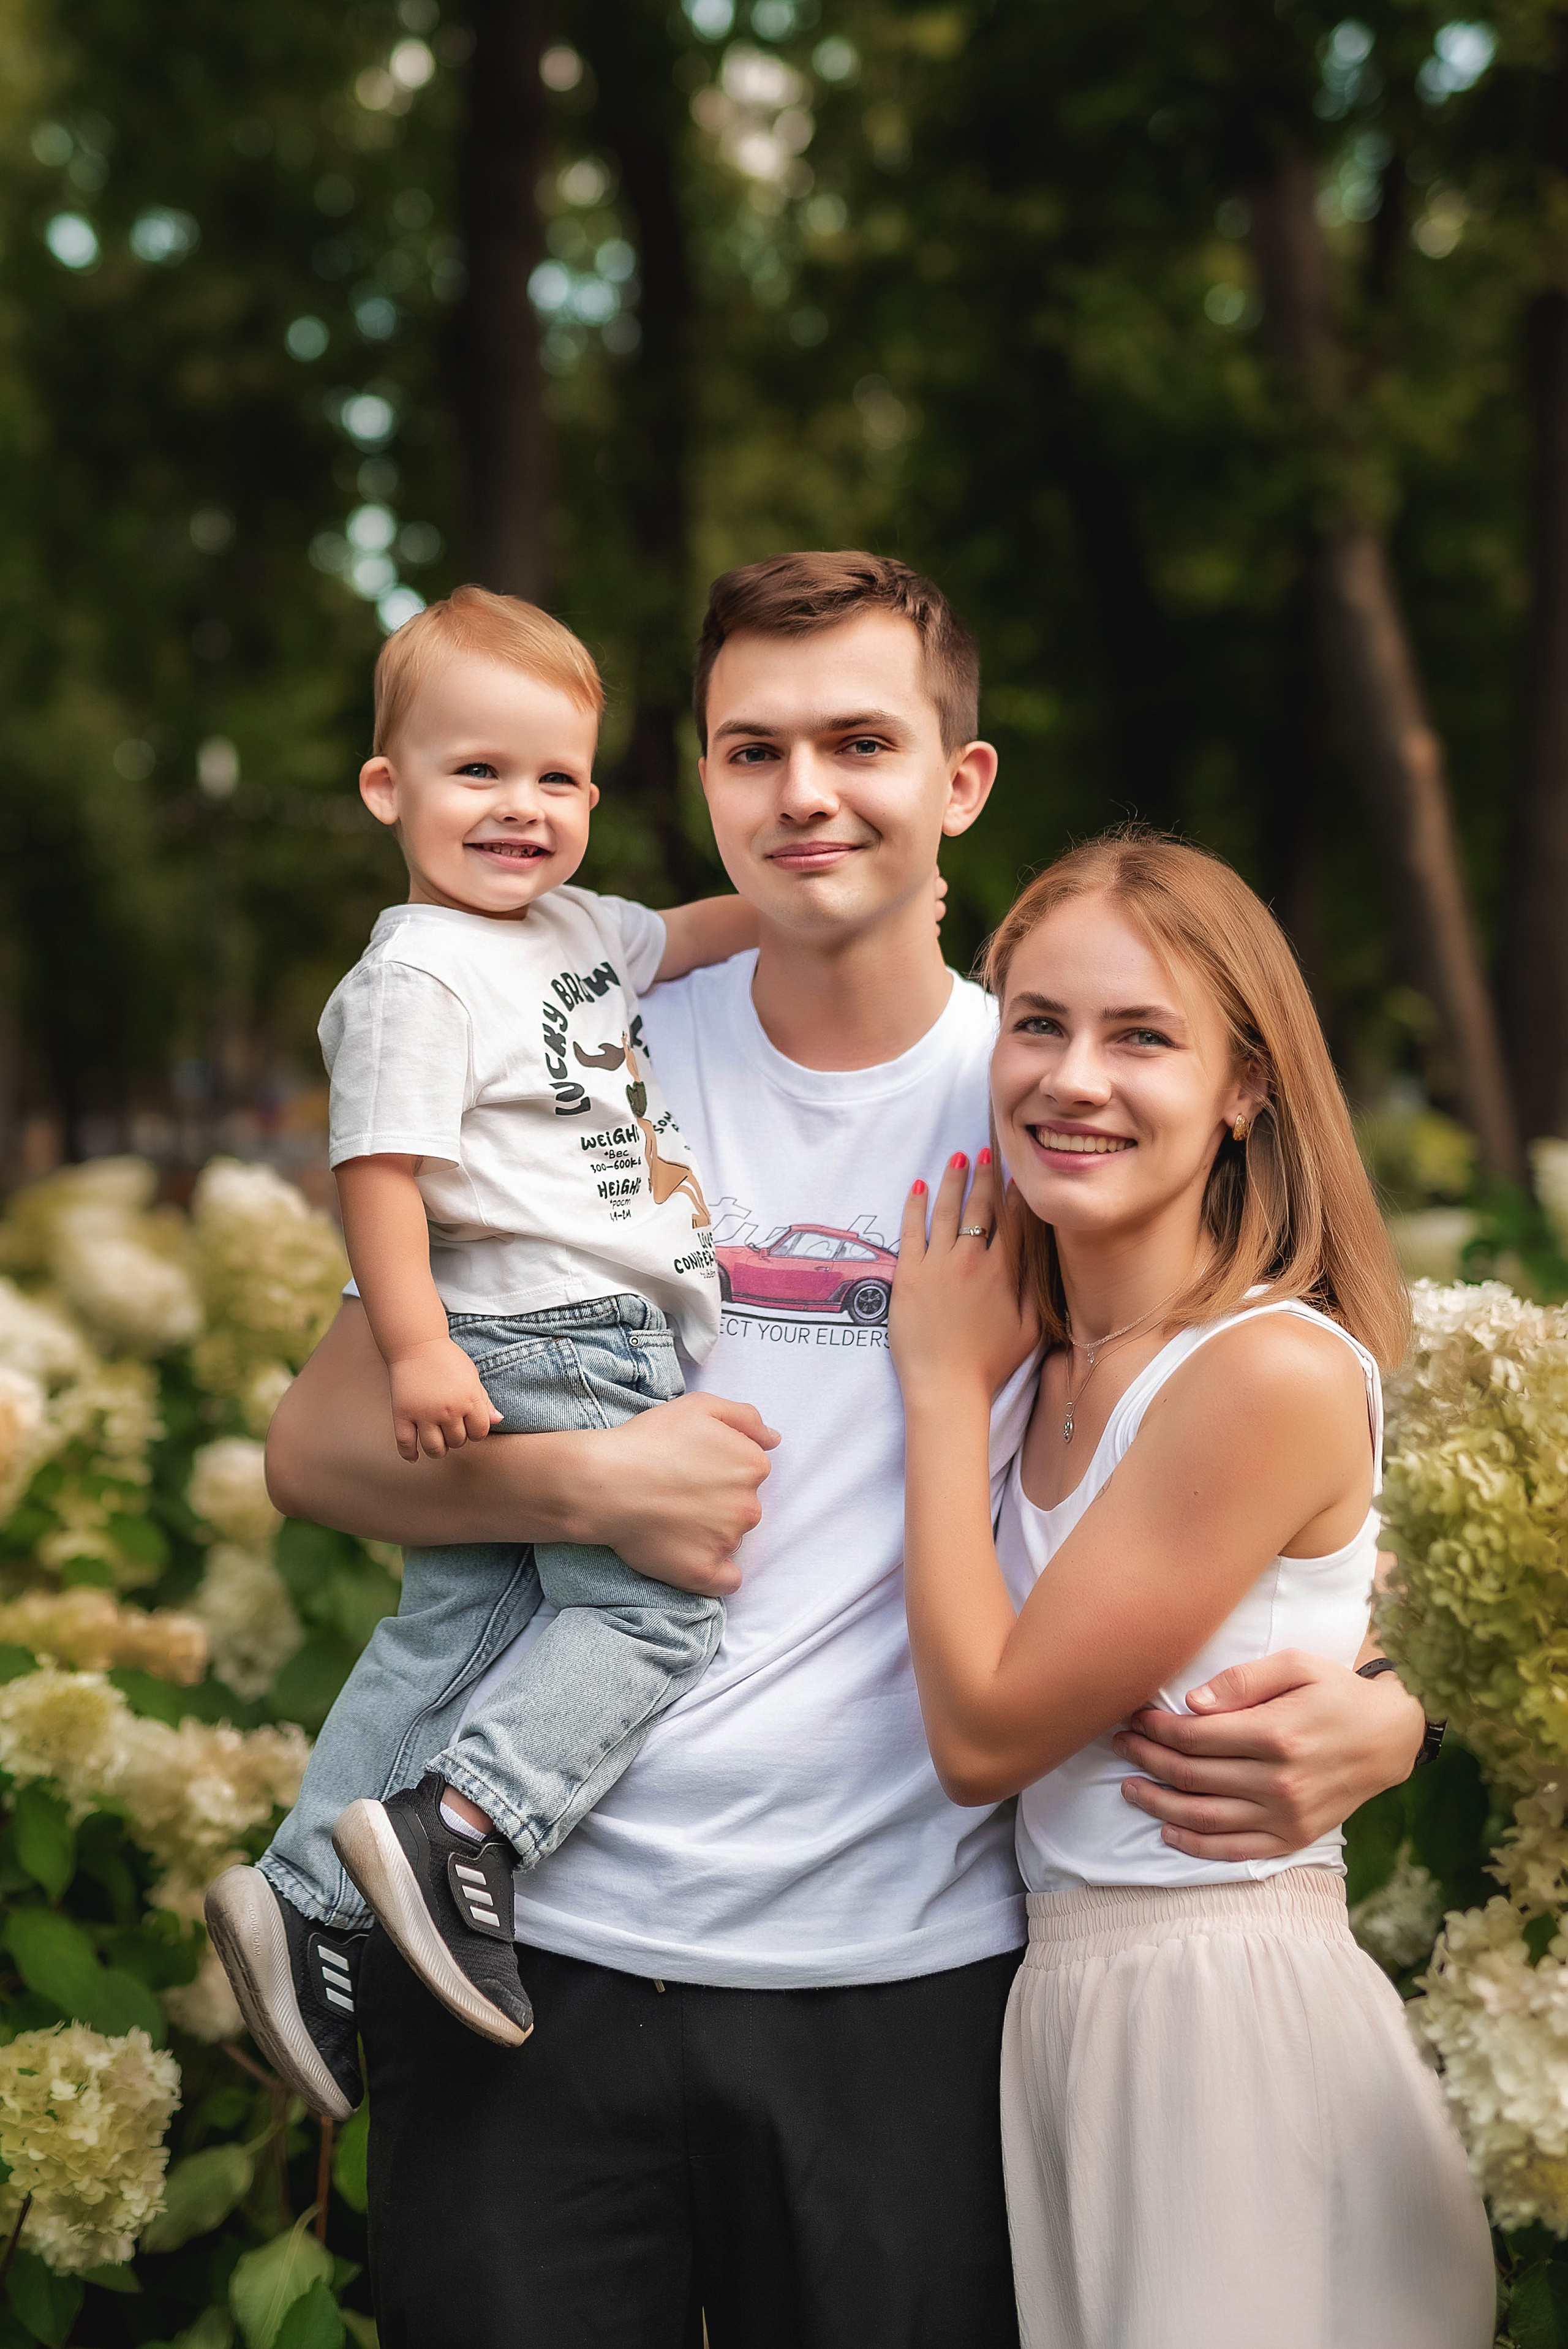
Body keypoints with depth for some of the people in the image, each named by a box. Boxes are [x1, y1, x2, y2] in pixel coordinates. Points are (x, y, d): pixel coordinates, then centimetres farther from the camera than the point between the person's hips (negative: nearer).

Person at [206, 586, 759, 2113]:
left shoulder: (572, 925, 16)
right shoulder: (417, 979, -13)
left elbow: (684, 937, 33)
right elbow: (378, 1171, -19)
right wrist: (419, 1351, -25)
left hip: (609, 1350, 9)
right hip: (532, 1354, -9)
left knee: (449, 1625, 8)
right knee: (653, 1606, -12)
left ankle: (306, 1898, 12)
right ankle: (460, 1833, -15)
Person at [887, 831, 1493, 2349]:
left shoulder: (1279, 1371, -20)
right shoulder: (1058, 1368, 5)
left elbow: (986, 1732, -16)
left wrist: (946, 1382, -8)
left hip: (1232, 2030, -7)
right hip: (1058, 2006, 8)